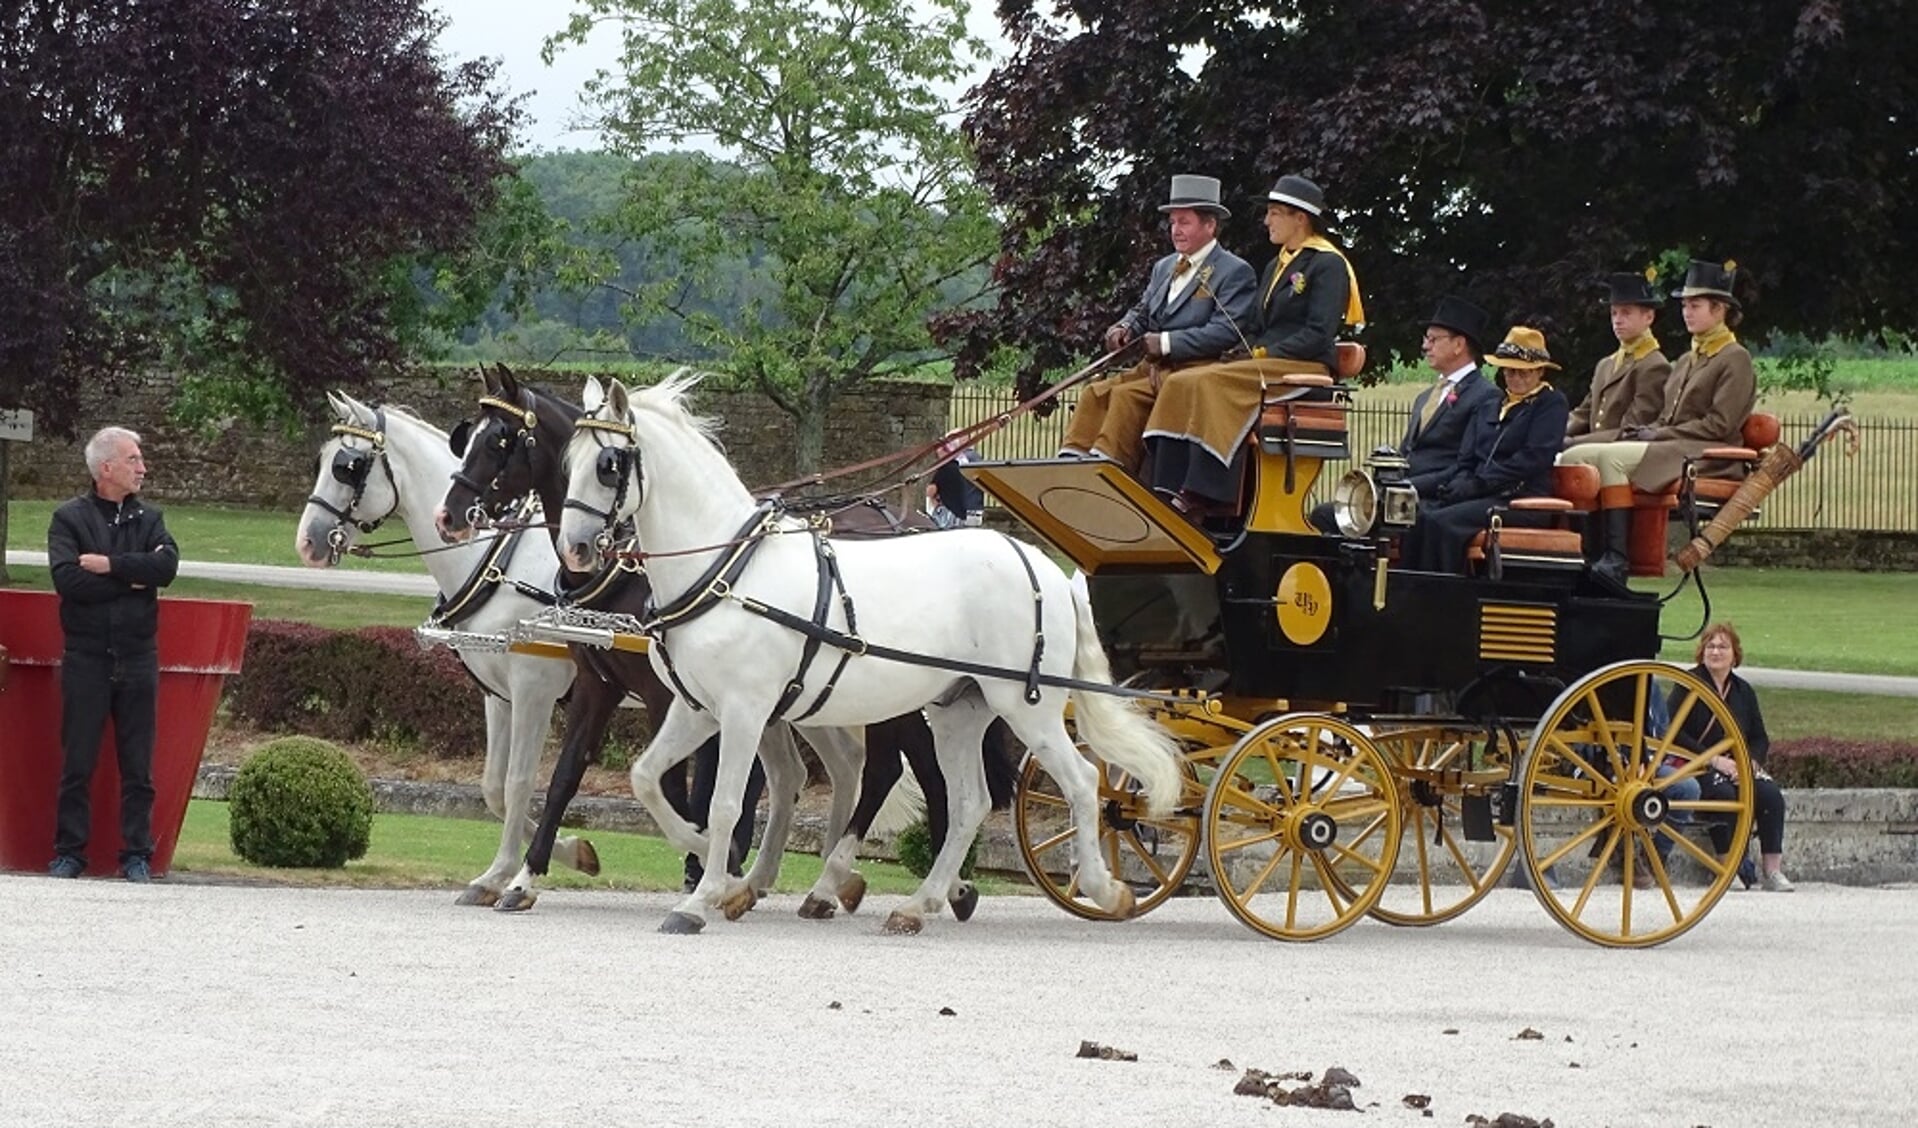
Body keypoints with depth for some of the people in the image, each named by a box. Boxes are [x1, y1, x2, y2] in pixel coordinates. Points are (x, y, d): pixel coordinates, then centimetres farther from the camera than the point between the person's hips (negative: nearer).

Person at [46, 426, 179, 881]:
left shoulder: (148, 518, 10)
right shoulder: (70, 518, 1)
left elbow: (167, 565, -9)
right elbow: (67, 579, -14)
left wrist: (110, 565, -14)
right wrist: (132, 578, -10)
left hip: (137, 656, 2)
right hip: (86, 656, -2)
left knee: (138, 766, 4)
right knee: (78, 763, 1)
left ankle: (137, 855, 9)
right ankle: (69, 852, 7)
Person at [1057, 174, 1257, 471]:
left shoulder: (1235, 272, -4)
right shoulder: (1164, 267, 23)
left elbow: (1225, 333, -14)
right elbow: (1142, 312, 26)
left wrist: (1166, 343, -19)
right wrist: (1125, 327, 1)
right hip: (1152, 368, 8)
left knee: (1127, 395, -28)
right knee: (1095, 392, -14)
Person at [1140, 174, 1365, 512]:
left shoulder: (1328, 265, -4)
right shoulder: (1277, 265, 24)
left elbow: (1318, 336, -13)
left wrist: (1262, 354, -17)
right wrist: (1243, 351, 1)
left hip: (1306, 368, -8)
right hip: (1263, 364, 8)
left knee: (1213, 383, -31)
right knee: (1180, 383, -16)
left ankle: (1205, 493, -34)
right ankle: (1171, 491, -27)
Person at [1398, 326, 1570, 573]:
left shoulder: (1552, 403, 5)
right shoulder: (1486, 409, 26)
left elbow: (1534, 457, -8)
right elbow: (1465, 460, 19)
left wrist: (1478, 484, -13)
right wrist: (1459, 484, -6)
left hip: (1521, 499, -6)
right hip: (1479, 498, 6)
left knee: (1441, 522, -30)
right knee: (1416, 515, -23)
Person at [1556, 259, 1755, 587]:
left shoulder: (1735, 360, -1)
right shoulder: (1686, 362, 26)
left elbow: (1719, 425, -10)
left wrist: (1657, 435, -12)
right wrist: (1640, 432, 3)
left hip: (1702, 456, -9)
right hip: (1667, 448, 9)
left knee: (1611, 458, -32)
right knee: (1573, 458, -12)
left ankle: (1616, 560, -36)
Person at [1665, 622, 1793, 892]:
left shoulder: (1743, 691, 15)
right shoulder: (1688, 686, -1)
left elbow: (1760, 738, 15)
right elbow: (1673, 733, -11)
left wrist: (1750, 761, -8)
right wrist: (1715, 760, -18)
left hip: (1739, 766, 5)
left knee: (1770, 793, -22)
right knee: (1725, 793, -35)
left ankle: (1773, 868, -22)